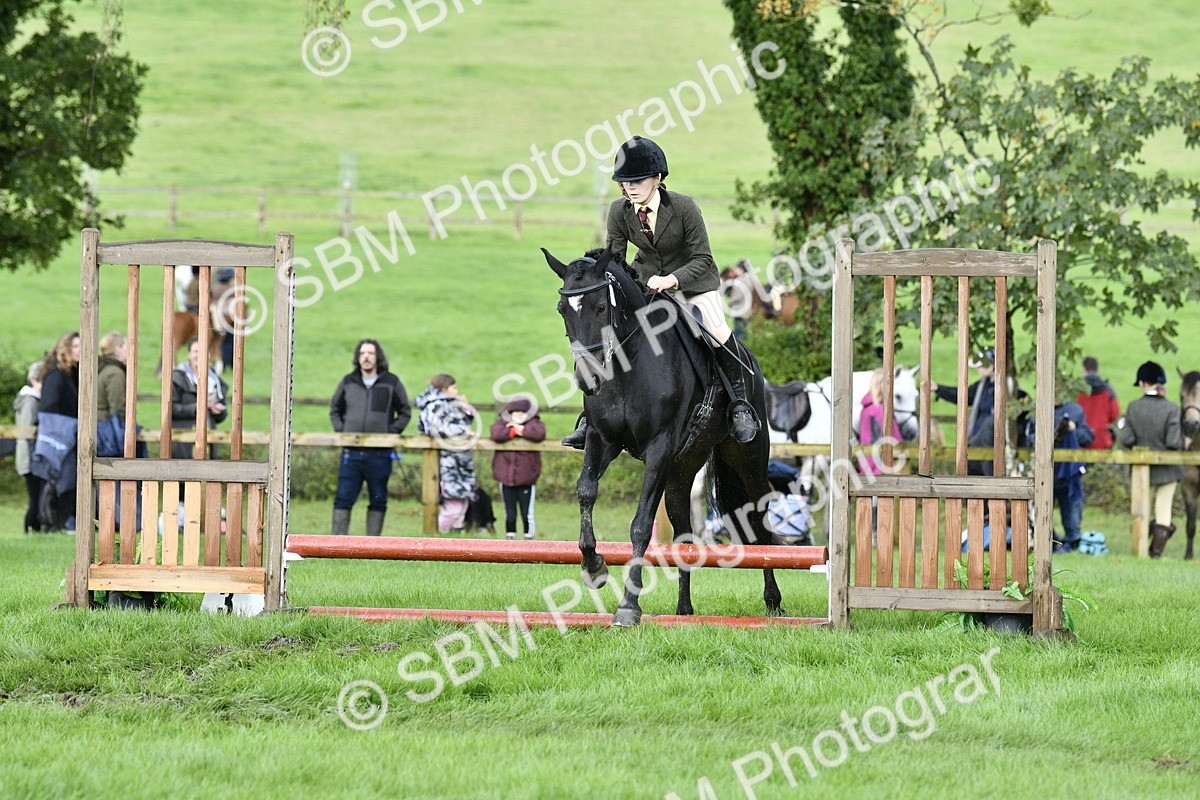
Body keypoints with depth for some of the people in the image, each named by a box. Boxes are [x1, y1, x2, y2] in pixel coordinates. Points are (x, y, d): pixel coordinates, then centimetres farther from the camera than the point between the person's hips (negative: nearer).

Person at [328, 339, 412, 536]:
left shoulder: (391, 383, 4)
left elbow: (405, 412, 10)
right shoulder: (348, 382, 9)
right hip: (351, 452, 1)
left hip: (380, 453, -1)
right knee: (344, 498, -3)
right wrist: (340, 430, 6)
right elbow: (335, 409, 22)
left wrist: (391, 433, -3)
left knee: (378, 501, 4)